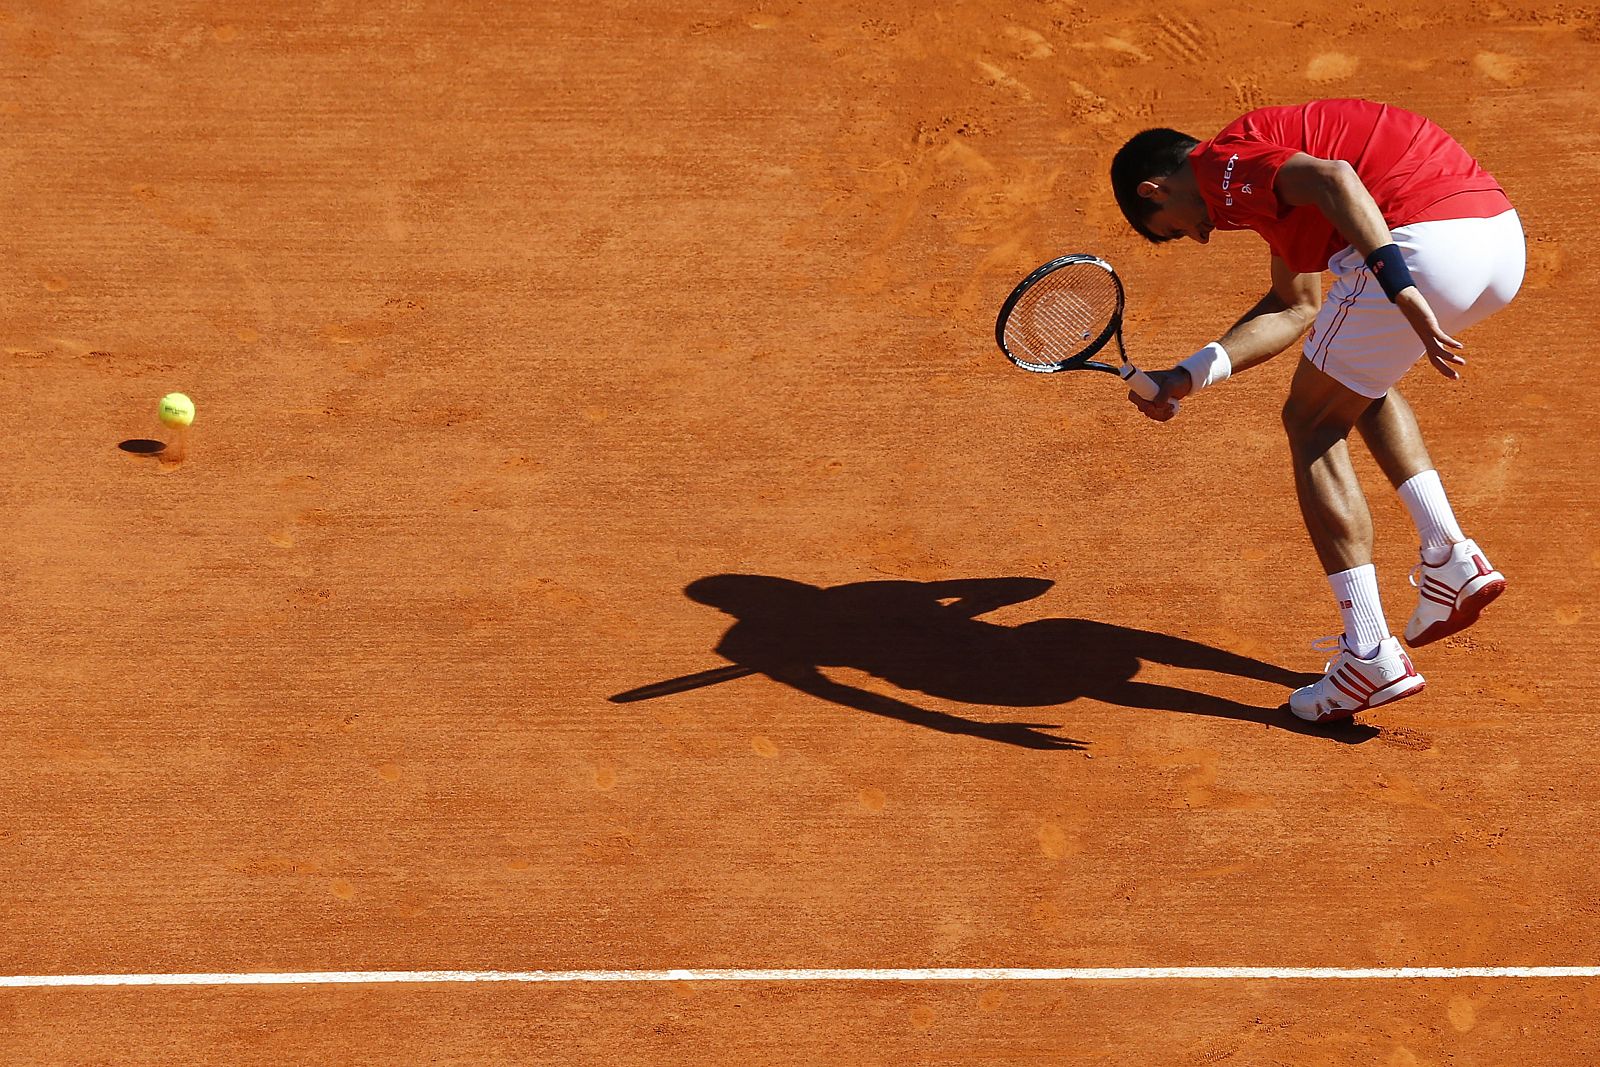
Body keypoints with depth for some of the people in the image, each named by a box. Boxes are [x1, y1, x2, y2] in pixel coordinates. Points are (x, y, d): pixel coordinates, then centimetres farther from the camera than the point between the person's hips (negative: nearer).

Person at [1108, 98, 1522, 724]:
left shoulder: (1221, 162, -1)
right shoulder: (1266, 170, 30)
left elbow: (1334, 178, -20)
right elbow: (1295, 306, 34)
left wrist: (1404, 295, -28)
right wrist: (1187, 378, 30)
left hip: (1424, 244, -10)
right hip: (1501, 233, 10)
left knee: (1313, 425, 8)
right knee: (1360, 383, 33)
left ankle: (1371, 657, 5)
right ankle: (1451, 558, 21)